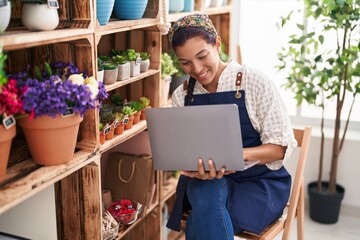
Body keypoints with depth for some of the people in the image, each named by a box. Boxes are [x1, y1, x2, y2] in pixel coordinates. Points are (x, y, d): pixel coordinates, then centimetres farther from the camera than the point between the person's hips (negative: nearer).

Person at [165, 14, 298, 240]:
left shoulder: (255, 82, -11)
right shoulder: (181, 96, 1)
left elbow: (281, 146, -11)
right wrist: (200, 168, -27)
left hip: (260, 181, -3)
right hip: (205, 180, 4)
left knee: (205, 217, -32)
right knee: (208, 192, -33)